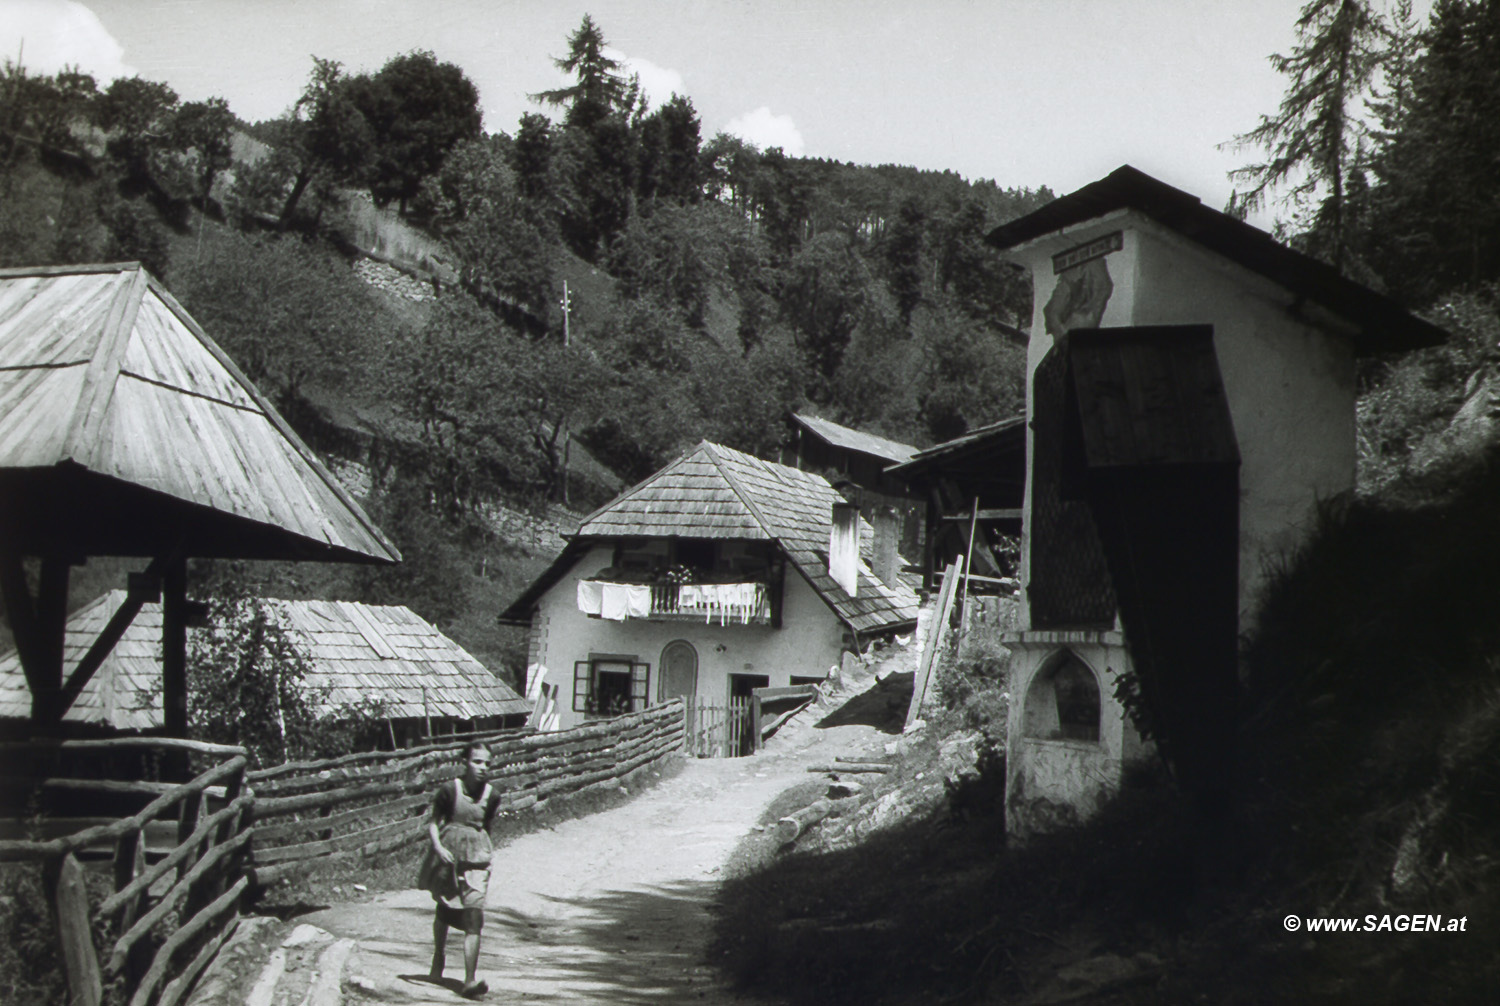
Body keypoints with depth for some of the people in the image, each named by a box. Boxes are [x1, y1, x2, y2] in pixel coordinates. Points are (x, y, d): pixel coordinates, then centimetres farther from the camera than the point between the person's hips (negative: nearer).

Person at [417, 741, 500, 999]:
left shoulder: (491, 796, 0)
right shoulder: (449, 790, -9)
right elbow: (433, 822, -5)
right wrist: (438, 847, -19)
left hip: (475, 860, 0)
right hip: (448, 856, 0)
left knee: (473, 918, -11)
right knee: (443, 910, 18)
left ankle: (470, 981, -14)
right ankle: (439, 956, 46)